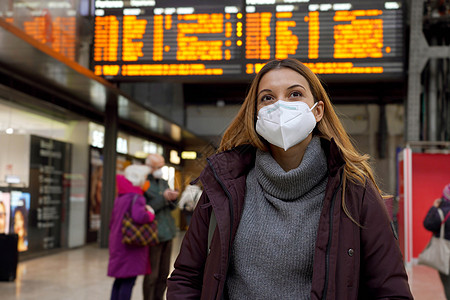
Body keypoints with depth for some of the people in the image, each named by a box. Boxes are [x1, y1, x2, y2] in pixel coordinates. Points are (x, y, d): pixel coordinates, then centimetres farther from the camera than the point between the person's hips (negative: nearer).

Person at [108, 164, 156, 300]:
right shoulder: (136, 197, -14)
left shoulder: (119, 197, 13)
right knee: (128, 281, -3)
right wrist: (150, 214, -13)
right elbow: (139, 216, -31)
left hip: (118, 243, 9)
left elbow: (112, 222, 19)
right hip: (131, 248, -9)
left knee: (119, 280, 16)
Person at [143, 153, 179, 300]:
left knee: (164, 273, 13)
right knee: (152, 275, -2)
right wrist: (163, 198, -19)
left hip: (167, 233, 7)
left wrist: (173, 199, -4)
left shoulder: (163, 182, 15)